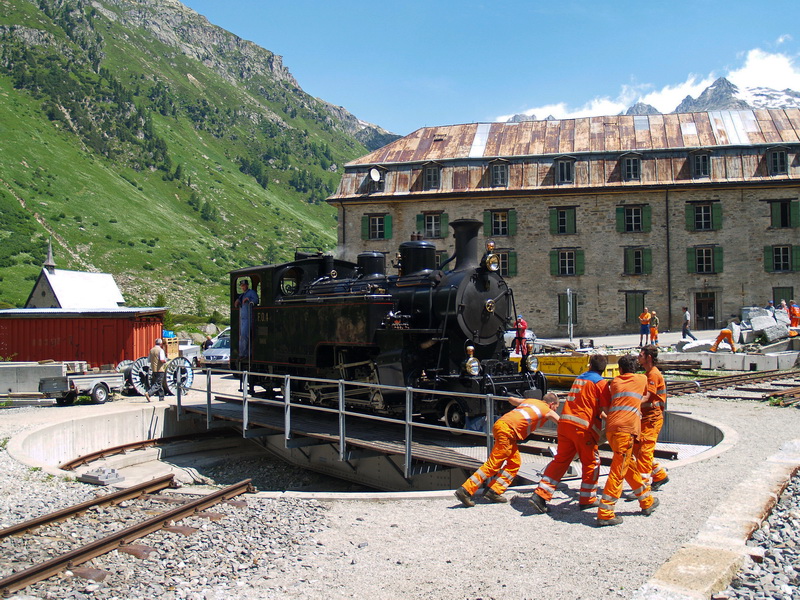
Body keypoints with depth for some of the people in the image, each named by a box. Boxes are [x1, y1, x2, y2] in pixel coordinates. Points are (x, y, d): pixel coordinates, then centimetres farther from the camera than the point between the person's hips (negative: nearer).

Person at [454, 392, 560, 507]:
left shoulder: (530, 400, 26)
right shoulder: (547, 410, 9)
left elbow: (511, 399, 40)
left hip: (501, 423, 9)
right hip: (507, 429, -8)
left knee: (515, 462, 15)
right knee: (493, 464, -8)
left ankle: (494, 491, 12)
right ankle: (466, 491, -12)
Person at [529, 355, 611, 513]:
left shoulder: (579, 378, 19)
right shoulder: (601, 382, -1)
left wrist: (599, 414, 35)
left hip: (565, 422, 6)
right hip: (583, 426, -6)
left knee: (561, 459, 10)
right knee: (591, 462, 12)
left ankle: (540, 494, 3)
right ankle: (587, 499, 18)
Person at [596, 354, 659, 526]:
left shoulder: (615, 381, 20)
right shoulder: (642, 379, 15)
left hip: (611, 428, 5)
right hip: (626, 428, -5)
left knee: (629, 465, 20)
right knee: (618, 471, -6)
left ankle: (646, 501, 35)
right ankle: (605, 513, -10)